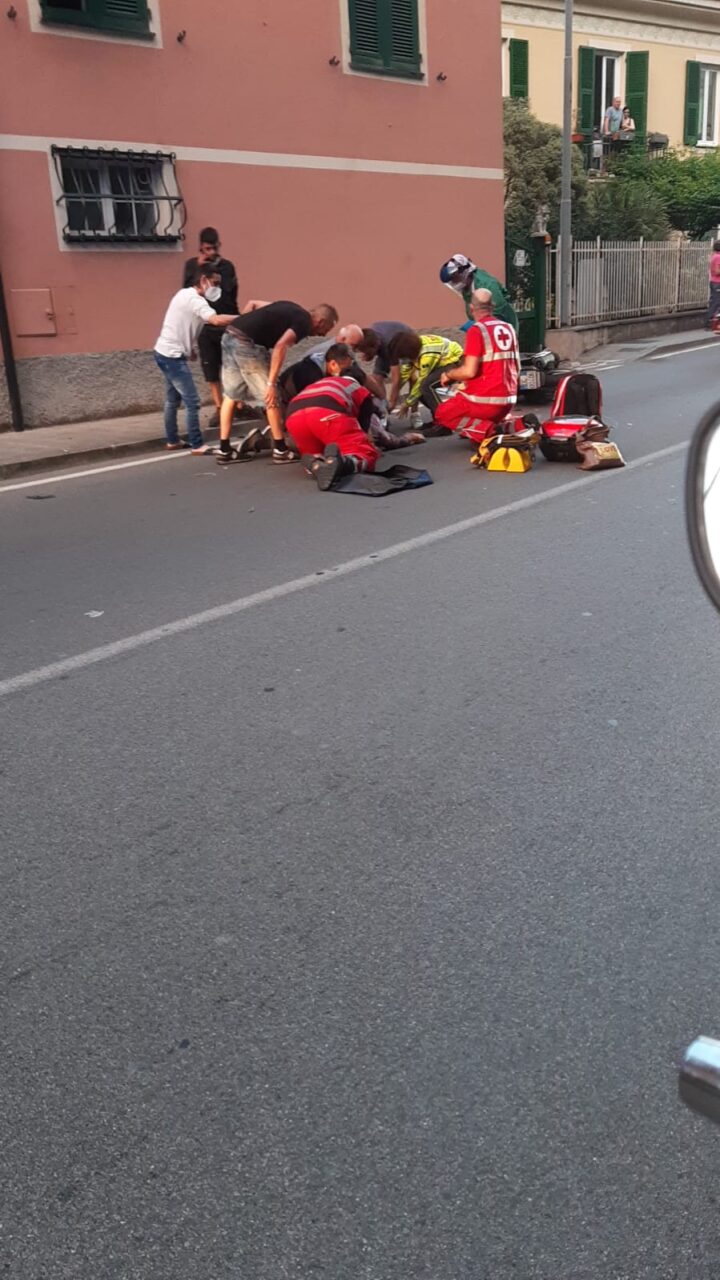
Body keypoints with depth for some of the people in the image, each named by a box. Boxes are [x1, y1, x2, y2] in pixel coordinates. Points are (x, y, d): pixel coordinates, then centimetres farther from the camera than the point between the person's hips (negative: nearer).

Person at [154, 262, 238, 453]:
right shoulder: (194, 299, -19)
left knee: (173, 400, 18)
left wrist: (189, 348, 9)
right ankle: (197, 445, -4)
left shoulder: (186, 294, 12)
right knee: (192, 402, -7)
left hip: (166, 353, 10)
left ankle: (172, 441, 27)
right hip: (172, 356, -10)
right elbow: (217, 320, -34)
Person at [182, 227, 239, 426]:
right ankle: (219, 409, 9)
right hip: (204, 326, 1)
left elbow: (229, 295, -6)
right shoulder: (192, 265, 5)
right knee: (211, 372, 3)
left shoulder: (226, 266, 1)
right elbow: (187, 292, -9)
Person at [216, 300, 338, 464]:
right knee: (271, 397, 2)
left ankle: (224, 450, 17)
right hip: (246, 342, -9)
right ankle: (281, 450, 9)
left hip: (230, 335, 9)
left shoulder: (292, 310, 23)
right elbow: (280, 346, -18)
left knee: (230, 394, 15)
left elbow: (252, 303, 26)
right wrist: (271, 383, -19)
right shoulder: (303, 322, -2)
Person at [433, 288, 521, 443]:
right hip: (508, 400, 8)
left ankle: (486, 430, -13)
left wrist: (448, 374, -1)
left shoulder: (476, 330, -13)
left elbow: (469, 371, -21)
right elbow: (516, 368, 17)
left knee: (442, 414, 9)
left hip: (486, 399, -8)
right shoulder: (509, 328, 9)